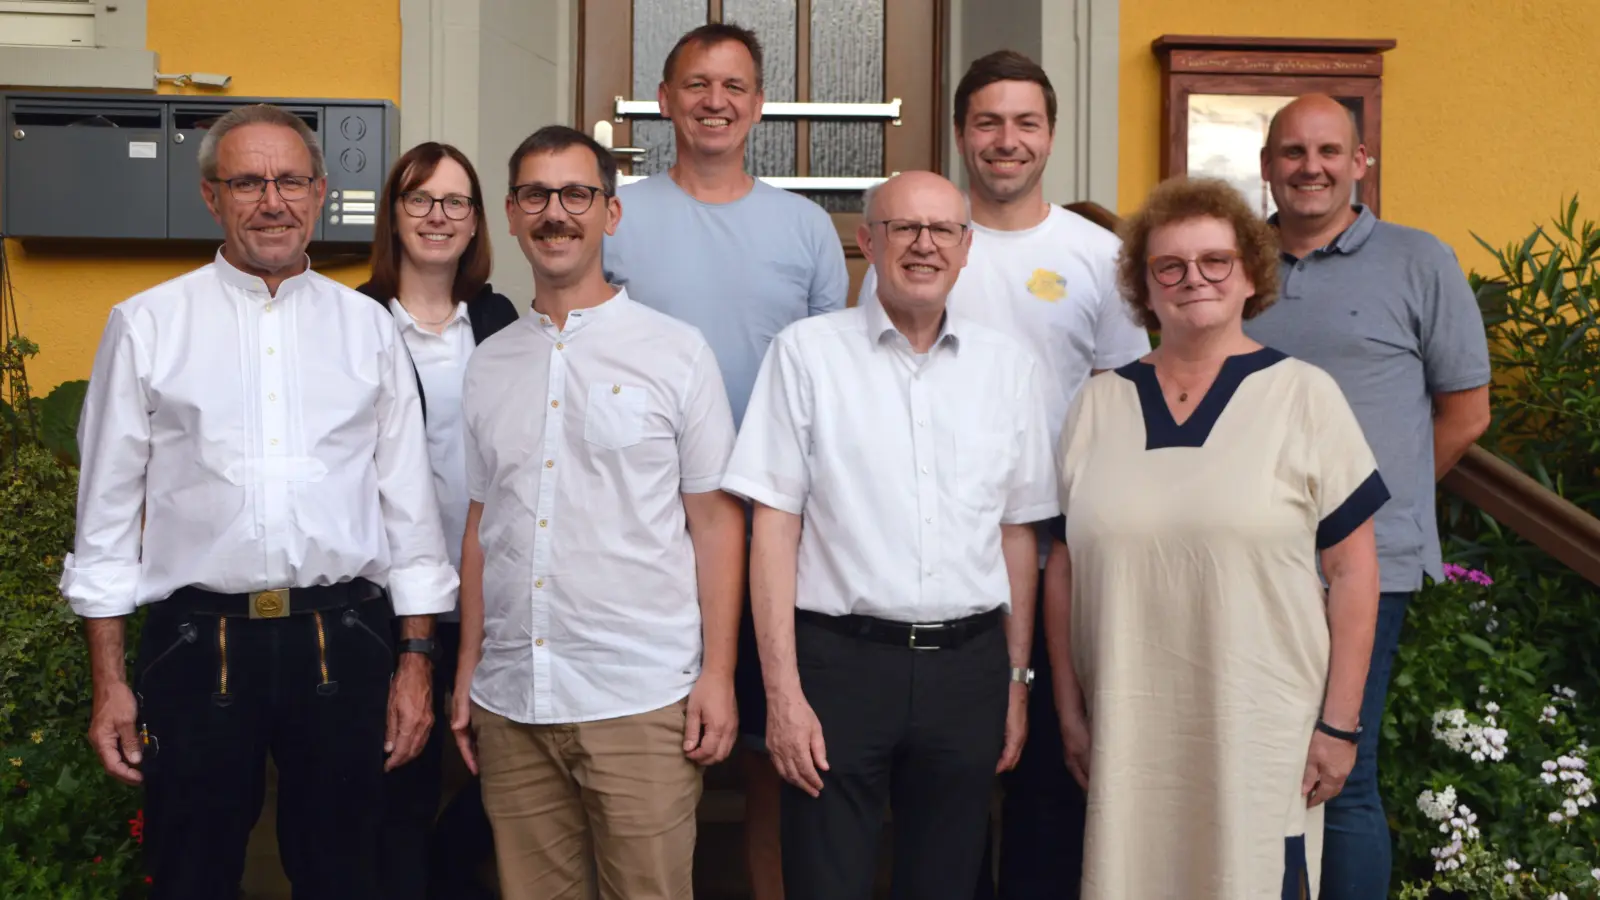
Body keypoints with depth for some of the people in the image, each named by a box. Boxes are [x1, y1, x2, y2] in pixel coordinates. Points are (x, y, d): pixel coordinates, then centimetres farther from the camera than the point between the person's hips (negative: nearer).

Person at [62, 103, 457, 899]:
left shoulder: (368, 327, 8)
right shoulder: (146, 325, 4)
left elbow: (408, 503, 8)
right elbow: (107, 509, 4)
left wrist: (416, 661, 5)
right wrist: (108, 680, 1)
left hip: (342, 645, 1)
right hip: (196, 645, -1)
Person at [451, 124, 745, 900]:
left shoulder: (675, 352, 0)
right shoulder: (489, 364, 11)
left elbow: (716, 521, -1)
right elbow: (480, 524, 15)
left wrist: (718, 674, -7)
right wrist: (468, 669, 12)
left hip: (641, 698, -3)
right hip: (510, 702, 4)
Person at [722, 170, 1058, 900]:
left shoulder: (1009, 367, 8)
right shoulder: (807, 352, -1)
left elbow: (1018, 533, 12)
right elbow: (774, 525, -4)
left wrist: (1016, 678, 10)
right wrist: (783, 691, -9)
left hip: (968, 667, 3)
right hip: (841, 659, -3)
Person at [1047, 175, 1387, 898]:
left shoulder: (1303, 396, 0)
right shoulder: (1100, 404, 8)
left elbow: (1352, 569, -1)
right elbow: (1064, 567, 10)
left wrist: (1339, 724, -3)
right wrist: (1070, 711, 9)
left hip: (1263, 737, -2)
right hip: (1127, 737, 3)